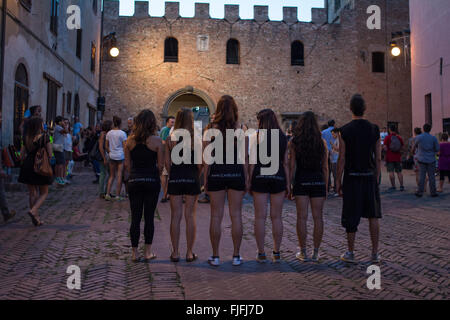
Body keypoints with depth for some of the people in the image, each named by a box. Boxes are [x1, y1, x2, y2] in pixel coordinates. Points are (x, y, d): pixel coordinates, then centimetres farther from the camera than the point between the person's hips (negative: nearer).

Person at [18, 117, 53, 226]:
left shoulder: (27, 138, 4)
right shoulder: (44, 137, -10)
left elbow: (22, 155, 3)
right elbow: (49, 154, -10)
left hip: (28, 167, 4)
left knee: (32, 193, 12)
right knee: (44, 193, 9)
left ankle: (36, 218, 15)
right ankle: (33, 210, -14)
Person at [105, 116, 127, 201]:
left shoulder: (109, 133, 5)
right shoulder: (122, 133, -8)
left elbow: (107, 146, 8)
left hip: (112, 156, 4)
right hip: (121, 156, -4)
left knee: (112, 176, 14)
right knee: (119, 176, 1)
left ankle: (107, 194, 7)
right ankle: (117, 196, 5)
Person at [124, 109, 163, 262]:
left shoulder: (130, 140, 1)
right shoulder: (156, 140, -6)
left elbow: (127, 164, 4)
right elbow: (161, 165, -5)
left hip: (134, 181, 2)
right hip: (152, 181, -2)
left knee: (135, 218, 8)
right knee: (149, 217, 6)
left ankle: (135, 252, 13)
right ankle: (147, 252, 11)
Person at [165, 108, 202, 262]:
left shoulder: (170, 139, 0)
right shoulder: (197, 139, -6)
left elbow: (167, 163, 0)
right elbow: (200, 163, -8)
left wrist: (172, 175, 13)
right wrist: (197, 176, 8)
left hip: (175, 180, 2)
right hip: (192, 179, -2)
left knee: (175, 216, 7)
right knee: (190, 216, 6)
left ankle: (175, 252, 13)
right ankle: (190, 253, 12)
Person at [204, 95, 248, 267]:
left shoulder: (210, 131, -2)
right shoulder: (241, 131, 0)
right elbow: (245, 158, 0)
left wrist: (206, 179, 4)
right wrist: (246, 179, 7)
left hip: (216, 174, 0)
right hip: (236, 173, 1)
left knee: (216, 215, 5)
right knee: (236, 215, 7)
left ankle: (215, 256, 11)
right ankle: (236, 256, 13)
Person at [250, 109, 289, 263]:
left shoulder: (257, 136, -2)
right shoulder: (283, 138, 7)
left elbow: (252, 161, -5)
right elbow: (285, 163, 6)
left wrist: (249, 181, 0)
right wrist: (288, 184, 10)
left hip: (260, 176, -2)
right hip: (278, 177, 3)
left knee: (260, 217, 2)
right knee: (276, 217, 8)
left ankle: (261, 253, 5)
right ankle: (276, 253, 12)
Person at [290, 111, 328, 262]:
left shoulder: (294, 142, -3)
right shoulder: (322, 142, 2)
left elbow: (292, 166, -4)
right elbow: (325, 167, 4)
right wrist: (326, 188, 11)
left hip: (301, 181, -1)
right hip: (318, 181, 1)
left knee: (302, 217, 3)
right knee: (318, 217, 6)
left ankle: (303, 252, 7)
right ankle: (315, 253, 11)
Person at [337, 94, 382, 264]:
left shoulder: (345, 130, -6)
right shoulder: (374, 129, 2)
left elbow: (342, 159, -7)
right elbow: (378, 159, 3)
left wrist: (338, 182, -1)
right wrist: (377, 179, 12)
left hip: (351, 177, -2)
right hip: (370, 176, 2)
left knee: (351, 217, 5)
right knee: (373, 215, 11)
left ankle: (350, 253, 14)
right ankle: (375, 253, 14)